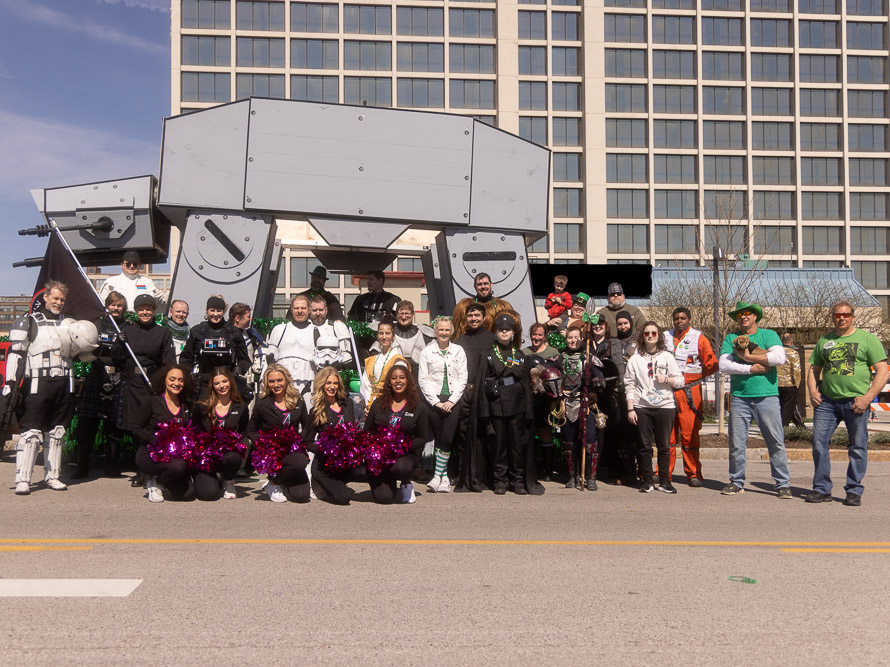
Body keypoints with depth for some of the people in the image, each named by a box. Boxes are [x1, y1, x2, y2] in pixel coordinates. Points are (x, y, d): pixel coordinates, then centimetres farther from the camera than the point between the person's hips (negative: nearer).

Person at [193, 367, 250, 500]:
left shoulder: (241, 407, 6)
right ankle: (213, 478, 18)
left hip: (229, 451, 0)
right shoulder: (202, 407, 4)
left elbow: (244, 432, 11)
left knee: (233, 457, -39)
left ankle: (229, 482, -1)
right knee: (207, 494, -23)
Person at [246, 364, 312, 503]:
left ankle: (278, 480, 21)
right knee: (300, 462, -35)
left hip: (293, 449, 4)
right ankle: (273, 483, -6)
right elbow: (251, 430, 5)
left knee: (302, 496, -12)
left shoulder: (298, 400, 5)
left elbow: (307, 427, 14)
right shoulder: (262, 404, -2)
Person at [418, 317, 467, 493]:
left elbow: (462, 378, 5)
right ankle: (445, 477, 9)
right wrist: (436, 401, -6)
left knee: (447, 439, -11)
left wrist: (451, 401, -6)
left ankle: (437, 476, -5)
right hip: (434, 400, 0)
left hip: (453, 401, 0)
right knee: (439, 439, 1)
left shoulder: (459, 351, 9)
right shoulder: (427, 352, 6)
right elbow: (423, 380, 2)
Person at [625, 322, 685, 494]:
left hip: (665, 406, 1)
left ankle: (664, 481, 10)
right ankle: (646, 481, 10)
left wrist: (666, 379, -10)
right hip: (642, 407, 0)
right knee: (645, 446, 1)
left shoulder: (667, 357, 11)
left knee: (664, 446, 2)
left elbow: (680, 381, 10)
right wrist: (630, 409, -3)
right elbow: (629, 385, 4)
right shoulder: (635, 359, 8)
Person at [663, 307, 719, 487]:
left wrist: (695, 376, 5)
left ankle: (693, 475, 5)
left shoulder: (699, 338, 5)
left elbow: (712, 364, 2)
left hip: (690, 391, -3)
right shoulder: (665, 337, 14)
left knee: (690, 434, -3)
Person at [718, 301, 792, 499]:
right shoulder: (730, 339, 11)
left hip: (767, 396, -2)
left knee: (776, 443, 0)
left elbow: (780, 358, -11)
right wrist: (751, 369, -10)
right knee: (736, 443, 4)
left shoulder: (768, 335, 7)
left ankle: (783, 484, 9)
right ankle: (736, 482, 16)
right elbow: (723, 365, -2)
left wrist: (749, 357, -9)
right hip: (740, 397, 2)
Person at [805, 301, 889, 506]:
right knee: (818, 443, -1)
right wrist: (813, 391, 5)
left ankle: (854, 491, 13)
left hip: (855, 402, -3)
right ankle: (822, 490, 9)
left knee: (857, 447, 2)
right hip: (826, 401, 3)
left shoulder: (867, 339, 3)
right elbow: (813, 369, 22)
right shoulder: (824, 341, 15)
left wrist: (867, 398, -12)